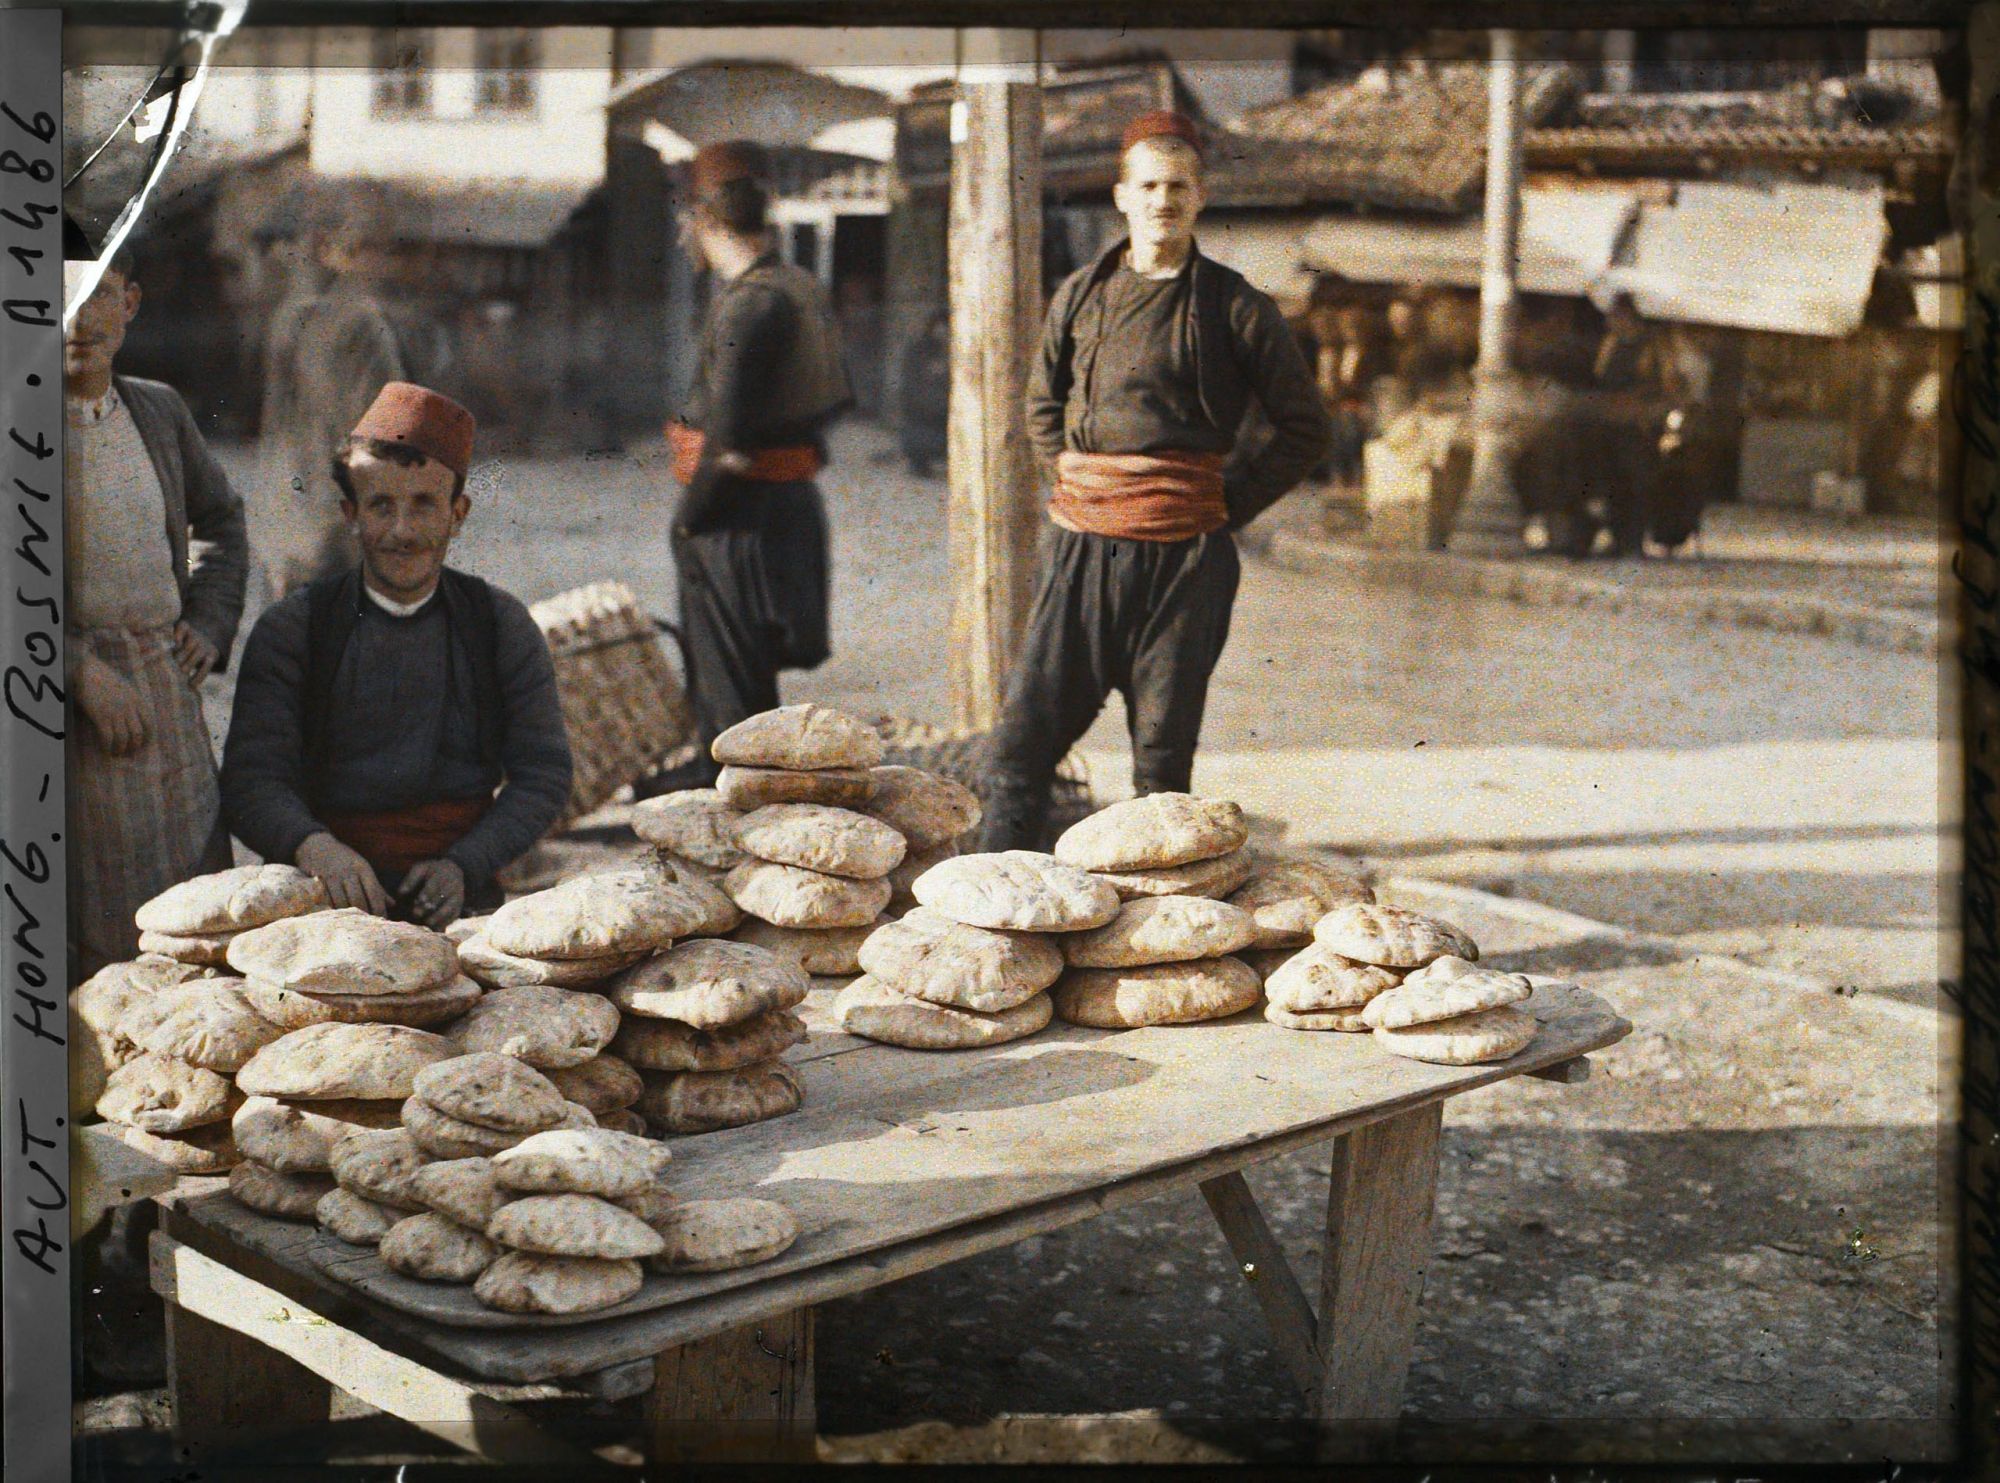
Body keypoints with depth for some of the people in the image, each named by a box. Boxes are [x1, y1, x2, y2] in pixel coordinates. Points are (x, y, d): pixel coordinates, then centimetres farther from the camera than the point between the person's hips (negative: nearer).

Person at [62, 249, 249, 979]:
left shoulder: (159, 411, 9)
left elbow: (220, 518, 27)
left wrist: (209, 622, 13)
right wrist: (84, 672, -19)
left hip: (167, 692, 5)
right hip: (65, 698, -5)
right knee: (88, 937, -5)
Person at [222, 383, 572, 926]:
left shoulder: (502, 625, 8)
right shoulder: (290, 630, 4)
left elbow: (543, 774, 7)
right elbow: (252, 780, -4)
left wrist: (463, 866, -9)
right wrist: (313, 847, -26)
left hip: (461, 902, 1)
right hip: (325, 902, -1)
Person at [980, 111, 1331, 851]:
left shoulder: (1233, 307, 0)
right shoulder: (1081, 295, 9)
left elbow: (1306, 427, 7)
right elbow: (1042, 404, 26)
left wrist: (1231, 499, 0)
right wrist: (1077, 479, 13)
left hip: (1184, 553, -2)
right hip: (1082, 542, 3)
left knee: (1163, 752, 5)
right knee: (1024, 735, -1)